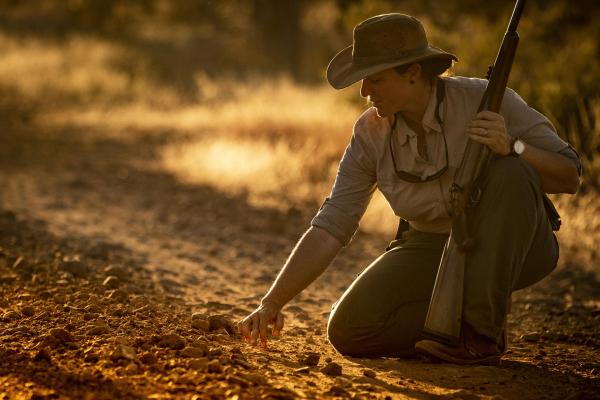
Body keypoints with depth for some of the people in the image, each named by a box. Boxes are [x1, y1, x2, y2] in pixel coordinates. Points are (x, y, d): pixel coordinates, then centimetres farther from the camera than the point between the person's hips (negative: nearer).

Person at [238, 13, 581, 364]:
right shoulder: (371, 135, -9)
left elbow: (570, 178, -16)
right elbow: (330, 228, -12)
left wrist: (513, 147, -36)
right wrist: (272, 303, -21)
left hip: (513, 247, -2)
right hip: (433, 250, 3)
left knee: (509, 174, -34)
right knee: (348, 330, -19)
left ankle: (483, 333, -25)